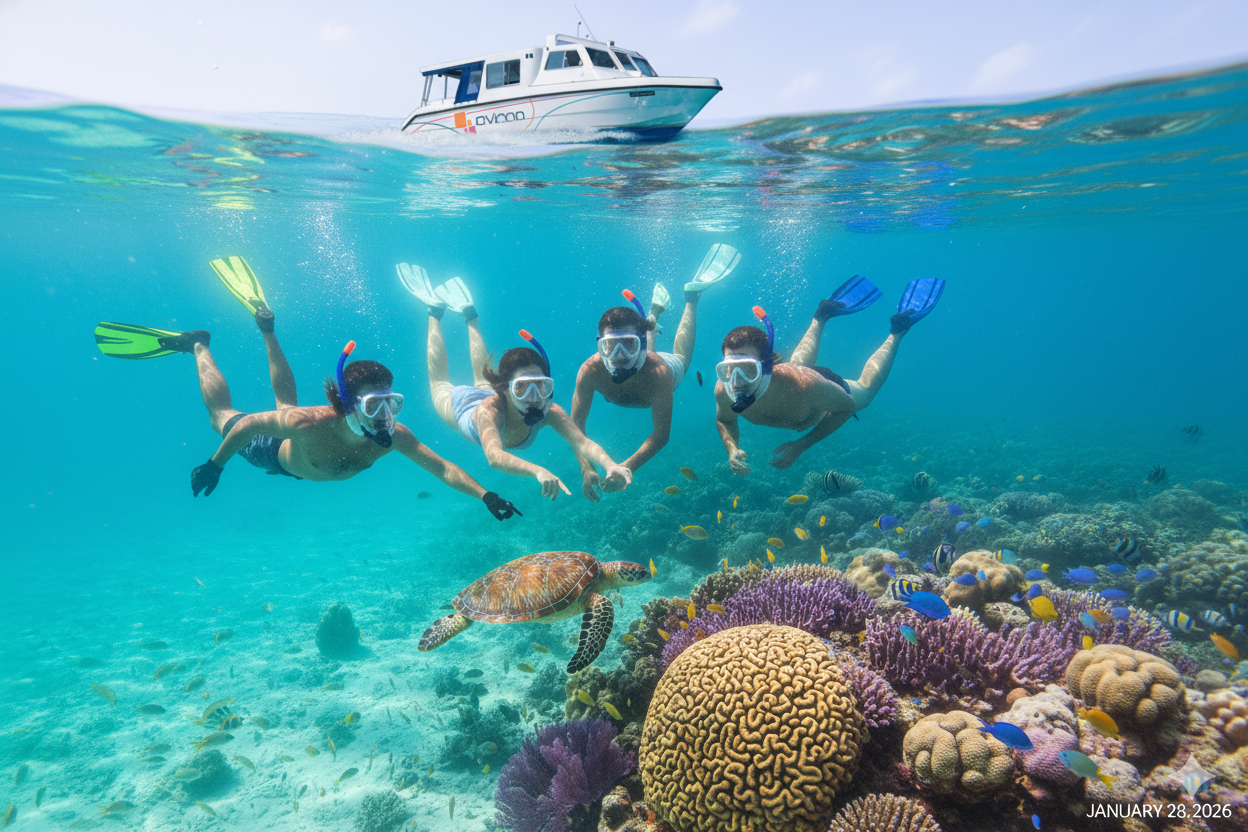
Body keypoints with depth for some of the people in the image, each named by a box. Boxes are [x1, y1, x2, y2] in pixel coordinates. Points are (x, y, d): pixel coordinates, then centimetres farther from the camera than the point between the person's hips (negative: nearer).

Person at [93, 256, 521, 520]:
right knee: (222, 414, 23)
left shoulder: (392, 435, -39)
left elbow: (443, 468, -38)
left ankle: (265, 326, 42)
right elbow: (249, 425, -31)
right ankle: (199, 346, 37)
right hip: (277, 454, -4)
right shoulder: (310, 424, -47)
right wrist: (215, 465, -18)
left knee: (288, 403, 33)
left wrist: (486, 495, -51)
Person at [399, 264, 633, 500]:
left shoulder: (548, 411, -42)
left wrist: (610, 465, -75)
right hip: (460, 404, -3)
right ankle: (435, 310, 45)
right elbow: (494, 457, -69)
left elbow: (582, 442, -54)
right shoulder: (490, 411, -52)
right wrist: (538, 471, -87)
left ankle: (468, 312, 51)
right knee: (440, 384, 30)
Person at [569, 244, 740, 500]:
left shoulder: (658, 372, -51)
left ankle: (691, 296, 45)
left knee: (680, 358, 33)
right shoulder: (590, 370, -46)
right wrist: (586, 468, -52)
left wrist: (626, 467, -58)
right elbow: (576, 425, -38)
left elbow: (661, 435, -48)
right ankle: (653, 314, 59)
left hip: (669, 367, -2)